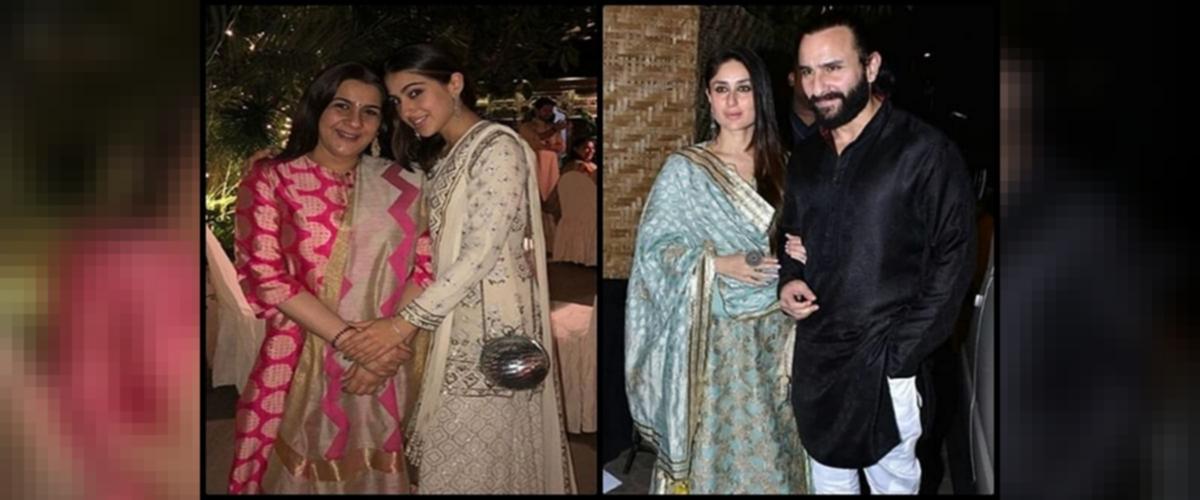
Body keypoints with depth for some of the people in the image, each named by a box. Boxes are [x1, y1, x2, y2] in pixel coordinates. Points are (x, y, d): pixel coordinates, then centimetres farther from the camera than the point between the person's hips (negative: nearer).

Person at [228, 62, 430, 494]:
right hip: (299, 367, -2)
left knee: (375, 475, 12)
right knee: (295, 473, 9)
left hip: (385, 369, 2)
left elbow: (424, 268, 2)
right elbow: (266, 276, -9)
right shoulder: (269, 180, -1)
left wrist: (389, 344, -14)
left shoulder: (401, 186, 7)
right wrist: (351, 340, -16)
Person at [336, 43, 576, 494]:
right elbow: (442, 250, 14)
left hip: (491, 323, -8)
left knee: (475, 460, -1)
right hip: (454, 321, 8)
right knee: (454, 453, 12)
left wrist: (405, 322, -19)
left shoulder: (497, 147, -12)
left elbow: (482, 254, -19)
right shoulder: (442, 158, 16)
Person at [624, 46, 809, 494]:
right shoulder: (684, 169, -5)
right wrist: (719, 264, -20)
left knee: (774, 441, 10)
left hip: (776, 328, 4)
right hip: (717, 334, -3)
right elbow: (655, 244, -8)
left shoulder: (778, 165, 7)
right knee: (717, 438, 3)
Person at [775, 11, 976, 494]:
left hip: (883, 359, -5)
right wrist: (789, 280, -1)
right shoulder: (805, 158, 7)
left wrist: (902, 353, -17)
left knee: (891, 473, 11)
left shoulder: (925, 151, -13)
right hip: (814, 354, 6)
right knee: (827, 472, 19)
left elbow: (953, 257, -13)